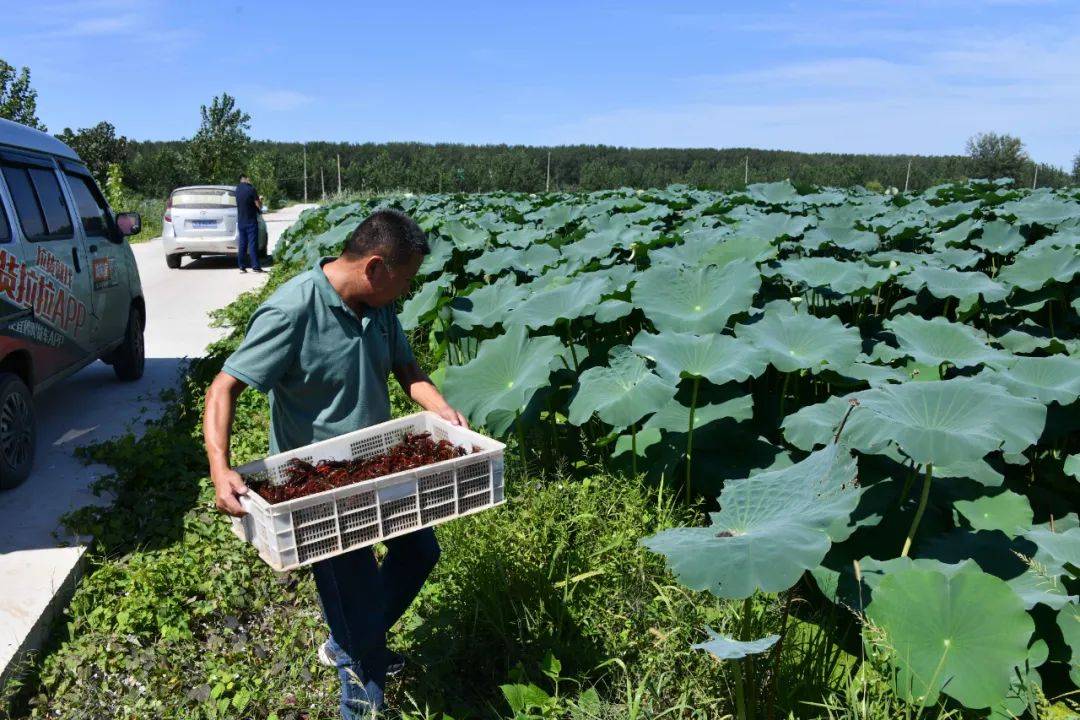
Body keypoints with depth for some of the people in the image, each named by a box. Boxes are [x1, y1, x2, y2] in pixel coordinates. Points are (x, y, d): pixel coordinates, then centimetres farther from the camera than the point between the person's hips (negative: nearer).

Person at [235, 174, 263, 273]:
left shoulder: (238, 189, 7)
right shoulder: (251, 189, -13)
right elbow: (258, 205, -12)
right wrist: (260, 200, 9)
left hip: (240, 221, 6)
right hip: (251, 221, -6)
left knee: (242, 244, 8)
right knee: (253, 244, -4)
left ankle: (242, 267, 10)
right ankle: (256, 266, -3)